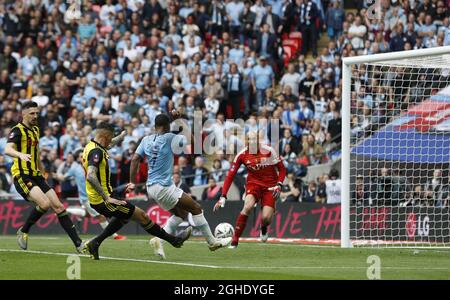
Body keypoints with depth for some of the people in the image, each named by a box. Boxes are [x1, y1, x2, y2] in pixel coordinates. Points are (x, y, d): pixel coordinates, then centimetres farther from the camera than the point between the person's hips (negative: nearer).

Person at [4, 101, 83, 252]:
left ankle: (78, 244, -2)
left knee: (58, 206, -1)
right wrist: (21, 155, -46)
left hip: (36, 176, 8)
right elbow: (8, 149, -27)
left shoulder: (35, 130, 18)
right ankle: (23, 232, -4)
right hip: (22, 176, -8)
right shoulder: (17, 130, -8)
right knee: (45, 203, -26)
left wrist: (43, 172, 31)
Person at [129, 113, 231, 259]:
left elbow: (135, 159, 4)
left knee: (180, 213, 19)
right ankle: (212, 242, 8)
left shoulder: (146, 140, 7)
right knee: (196, 208, 2)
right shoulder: (168, 138, -12)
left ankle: (159, 239, 5)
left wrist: (133, 182, 8)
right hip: (164, 187, -8)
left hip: (151, 187, 8)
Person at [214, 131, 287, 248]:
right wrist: (223, 197, -13)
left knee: (266, 218, -15)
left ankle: (264, 228, 27)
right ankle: (234, 241, -24)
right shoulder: (242, 155, -9)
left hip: (270, 186, 0)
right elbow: (230, 176, -7)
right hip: (253, 183, 0)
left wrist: (279, 185, -16)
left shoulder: (268, 151, -13)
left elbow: (282, 169, -1)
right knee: (248, 207, -30)